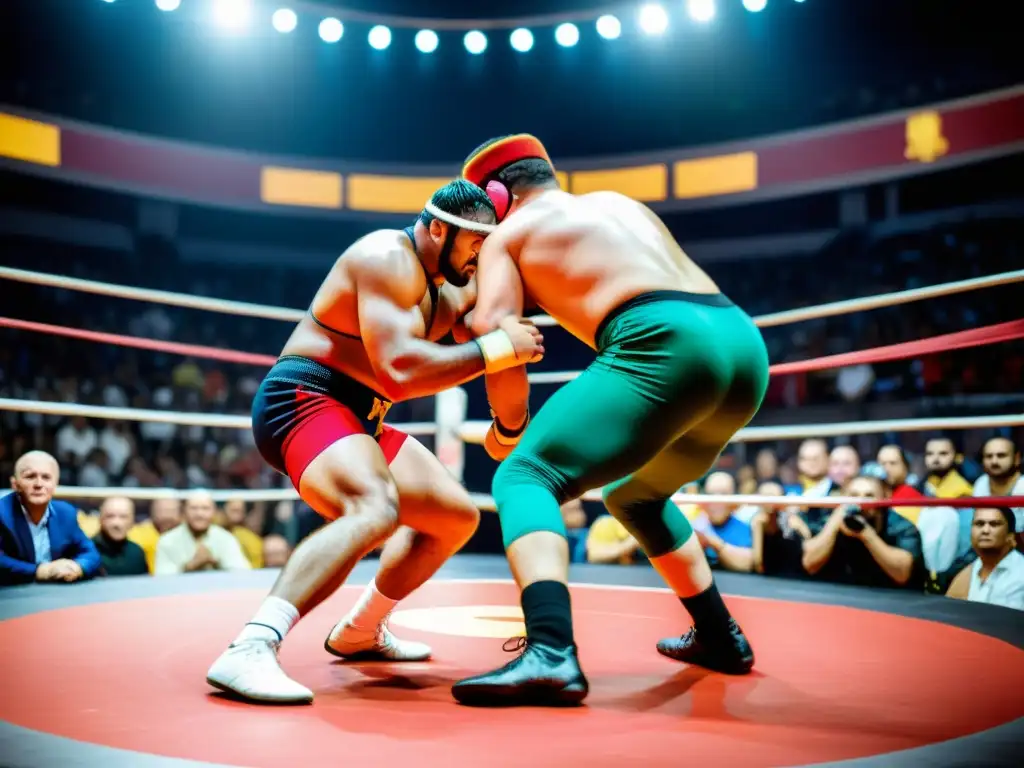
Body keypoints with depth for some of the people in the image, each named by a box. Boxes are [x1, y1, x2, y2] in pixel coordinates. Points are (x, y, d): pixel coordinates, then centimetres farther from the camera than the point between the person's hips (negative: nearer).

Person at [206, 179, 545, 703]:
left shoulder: (447, 295, 15)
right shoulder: (389, 257, -16)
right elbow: (398, 371, -29)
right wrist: (498, 348, -25)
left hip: (356, 421, 10)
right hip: (302, 402, -10)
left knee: (457, 517, 17)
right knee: (376, 510, -37)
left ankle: (360, 632, 32)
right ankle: (249, 651, -41)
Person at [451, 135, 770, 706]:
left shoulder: (508, 235, 14)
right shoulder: (623, 203, 33)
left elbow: (495, 335, -1)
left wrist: (508, 427, 12)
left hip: (666, 344, -7)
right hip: (742, 342, 7)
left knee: (526, 478, -7)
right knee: (634, 493, 28)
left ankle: (551, 654, -29)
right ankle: (721, 638, 35)